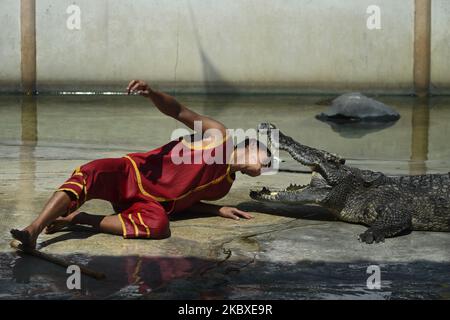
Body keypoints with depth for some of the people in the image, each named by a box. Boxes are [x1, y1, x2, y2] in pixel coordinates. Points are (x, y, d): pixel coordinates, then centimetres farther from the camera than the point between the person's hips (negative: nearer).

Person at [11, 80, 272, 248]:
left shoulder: (224, 186, 20)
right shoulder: (219, 134, 7)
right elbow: (178, 111, 1)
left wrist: (219, 210, 7)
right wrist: (151, 93, -19)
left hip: (151, 203, 3)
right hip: (131, 175, -3)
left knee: (158, 225, -34)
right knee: (90, 173, -35)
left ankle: (78, 218, -24)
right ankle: (33, 231, -43)